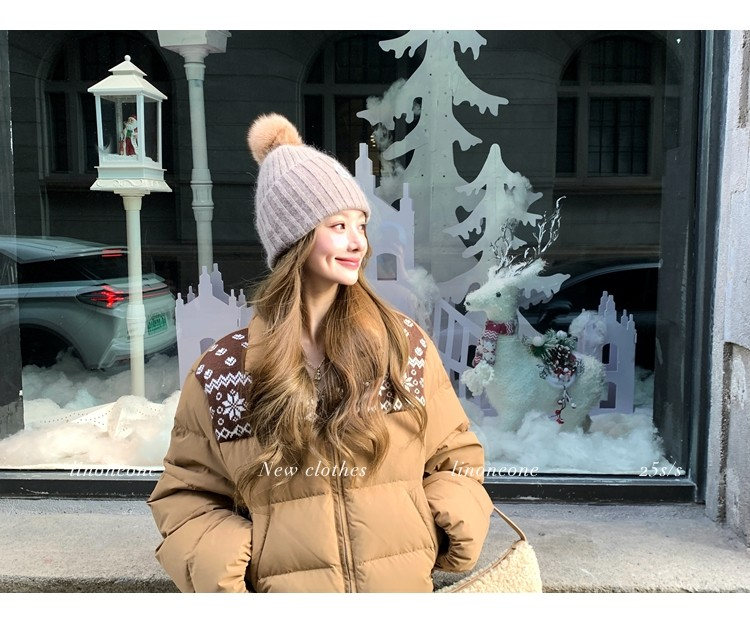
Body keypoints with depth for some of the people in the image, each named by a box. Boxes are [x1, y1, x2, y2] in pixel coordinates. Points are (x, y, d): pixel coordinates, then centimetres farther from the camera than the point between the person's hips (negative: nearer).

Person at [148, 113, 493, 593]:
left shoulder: (406, 345, -6)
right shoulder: (223, 374, -9)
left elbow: (453, 456, 3)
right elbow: (188, 498, -1)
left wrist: (455, 535, -13)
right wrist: (223, 578, -16)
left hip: (407, 587, 2)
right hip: (284, 586, -1)